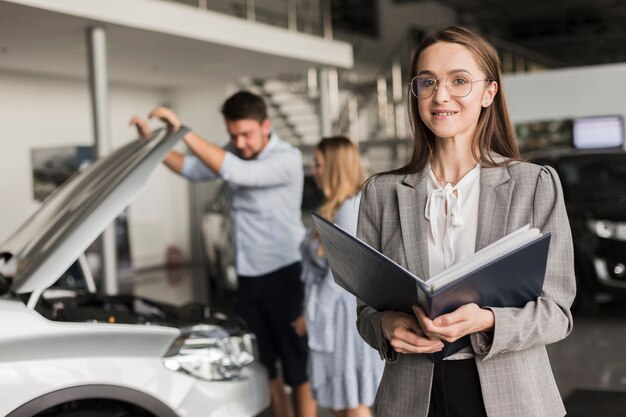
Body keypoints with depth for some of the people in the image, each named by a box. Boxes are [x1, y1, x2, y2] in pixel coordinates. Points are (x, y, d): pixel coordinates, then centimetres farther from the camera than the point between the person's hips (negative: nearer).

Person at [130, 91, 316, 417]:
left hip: (285, 274, -7)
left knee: (298, 362, 1)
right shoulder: (234, 154, 4)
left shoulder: (287, 158, -19)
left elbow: (236, 172, -33)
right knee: (259, 360, 15)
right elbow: (190, 168, 13)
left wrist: (183, 132, -33)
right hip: (249, 276, 7)